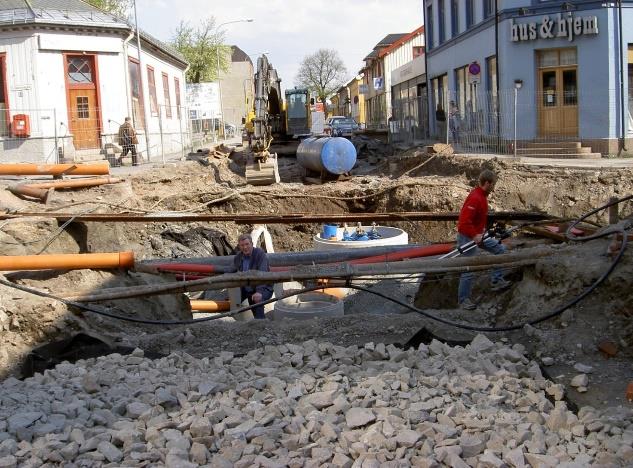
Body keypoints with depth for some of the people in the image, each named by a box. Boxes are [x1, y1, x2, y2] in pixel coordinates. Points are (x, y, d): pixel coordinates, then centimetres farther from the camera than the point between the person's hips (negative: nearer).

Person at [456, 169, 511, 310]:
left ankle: (496, 280, 18)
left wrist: (482, 230, 12)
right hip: (468, 237, -10)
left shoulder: (482, 196, 5)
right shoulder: (475, 198, -27)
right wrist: (475, 235, -27)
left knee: (500, 248, 13)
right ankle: (463, 299, 12)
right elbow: (464, 221, -33)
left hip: (478, 234, 10)